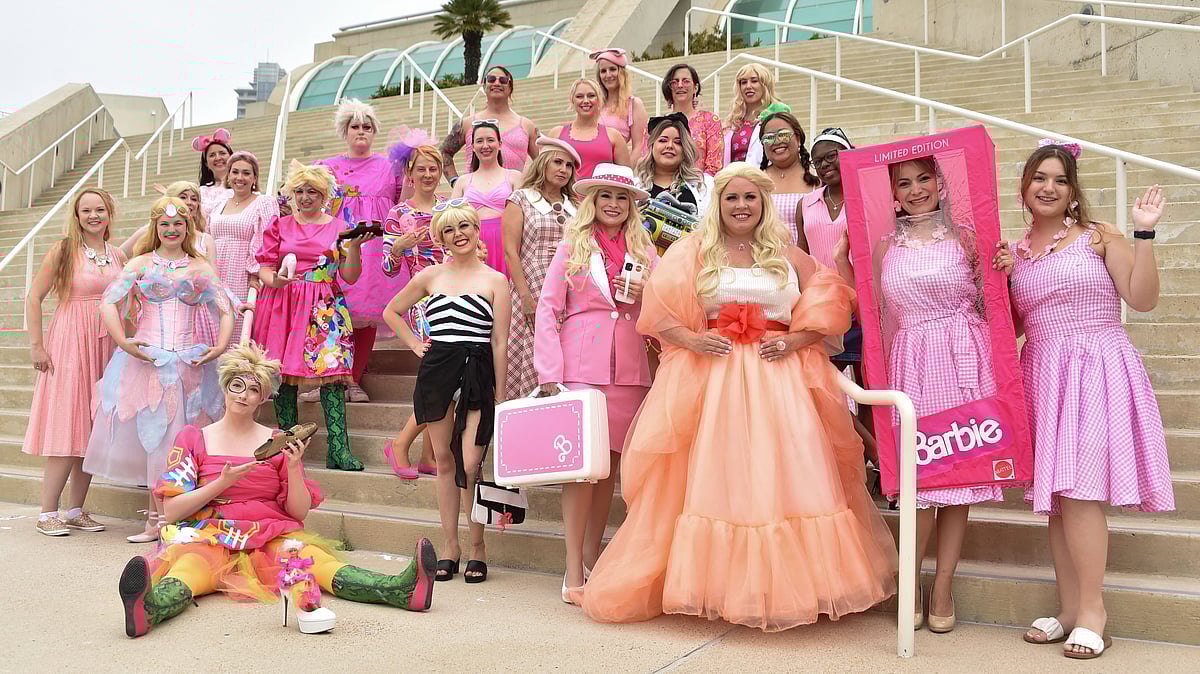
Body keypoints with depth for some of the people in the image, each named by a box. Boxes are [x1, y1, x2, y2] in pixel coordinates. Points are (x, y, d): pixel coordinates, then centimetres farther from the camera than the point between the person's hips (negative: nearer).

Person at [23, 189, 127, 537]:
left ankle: (76, 511, 16)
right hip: (69, 342, -5)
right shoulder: (64, 249, -4)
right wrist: (37, 345, -9)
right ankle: (48, 513, 4)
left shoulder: (117, 255, 10)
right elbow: (34, 298, -4)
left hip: (106, 347, 5)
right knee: (67, 428, -5)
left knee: (93, 430, 6)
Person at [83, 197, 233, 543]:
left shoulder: (200, 267, 11)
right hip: (145, 358, 0)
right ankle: (159, 513, 11)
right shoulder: (141, 264, 8)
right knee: (151, 432, 0)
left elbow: (226, 310, 5)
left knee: (175, 434, 0)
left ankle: (160, 517, 9)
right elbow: (108, 302, -1)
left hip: (188, 361, 0)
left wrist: (220, 347, -10)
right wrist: (123, 343, -13)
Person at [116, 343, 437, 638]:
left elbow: (300, 511, 8)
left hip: (271, 540, 1)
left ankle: (402, 588, -51)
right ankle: (149, 608, -69)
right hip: (209, 538, -1)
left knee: (318, 561, -28)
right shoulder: (193, 438, 11)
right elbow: (172, 510, 3)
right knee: (187, 567, -36)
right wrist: (223, 482, -11)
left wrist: (293, 468, -9)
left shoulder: (277, 443, 13)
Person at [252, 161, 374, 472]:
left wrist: (354, 245, -10)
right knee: (284, 374, -3)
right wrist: (275, 280, -13)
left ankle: (338, 449, -16)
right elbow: (264, 268, 9)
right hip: (283, 302, 1)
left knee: (332, 372, -13)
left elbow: (350, 276, 5)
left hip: (325, 308, -1)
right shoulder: (279, 226, 14)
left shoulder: (339, 228, 11)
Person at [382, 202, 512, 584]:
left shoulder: (495, 281, 3)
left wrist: (500, 396, -3)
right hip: (436, 370, 3)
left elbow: (500, 343, 0)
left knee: (470, 465, -11)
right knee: (444, 460, 7)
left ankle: (477, 548, 7)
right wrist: (414, 344, 11)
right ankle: (450, 547, 18)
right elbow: (391, 312, 24)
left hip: (477, 373, -3)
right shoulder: (430, 276, 11)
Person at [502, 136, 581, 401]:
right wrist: (526, 297, -12)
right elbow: (510, 252, -4)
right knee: (528, 364, -8)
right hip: (532, 292, -4)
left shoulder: (574, 207, 17)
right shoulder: (521, 199, 5)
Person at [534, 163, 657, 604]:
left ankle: (592, 557, 19)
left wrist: (646, 297, -5)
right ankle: (573, 573, -4)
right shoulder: (573, 245, 7)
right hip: (581, 367, -3)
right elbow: (548, 308, 2)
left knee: (610, 463, 6)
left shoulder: (644, 250, 15)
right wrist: (549, 370, -8)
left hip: (628, 369, 3)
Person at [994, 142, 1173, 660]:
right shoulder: (1012, 254, 12)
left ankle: (1092, 610, -1)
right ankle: (1069, 609, 15)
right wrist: (999, 277, -1)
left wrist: (1144, 233, -12)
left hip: (1097, 371, -4)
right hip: (1043, 374, 5)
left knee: (1078, 488, -12)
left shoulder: (1099, 237, 1)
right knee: (1055, 492, 6)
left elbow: (1143, 299, -6)